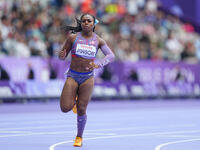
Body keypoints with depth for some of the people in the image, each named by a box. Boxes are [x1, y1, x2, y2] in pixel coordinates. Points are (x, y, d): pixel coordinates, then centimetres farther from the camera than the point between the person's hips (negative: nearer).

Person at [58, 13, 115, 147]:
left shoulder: (98, 40, 1)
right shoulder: (73, 37, -1)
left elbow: (111, 56, -10)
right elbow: (62, 56, 6)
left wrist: (98, 65, -28)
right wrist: (62, 55, -20)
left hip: (88, 78, 0)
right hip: (72, 76, 0)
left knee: (81, 110, -3)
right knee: (65, 108, -11)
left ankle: (79, 137, 21)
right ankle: (73, 101, 27)